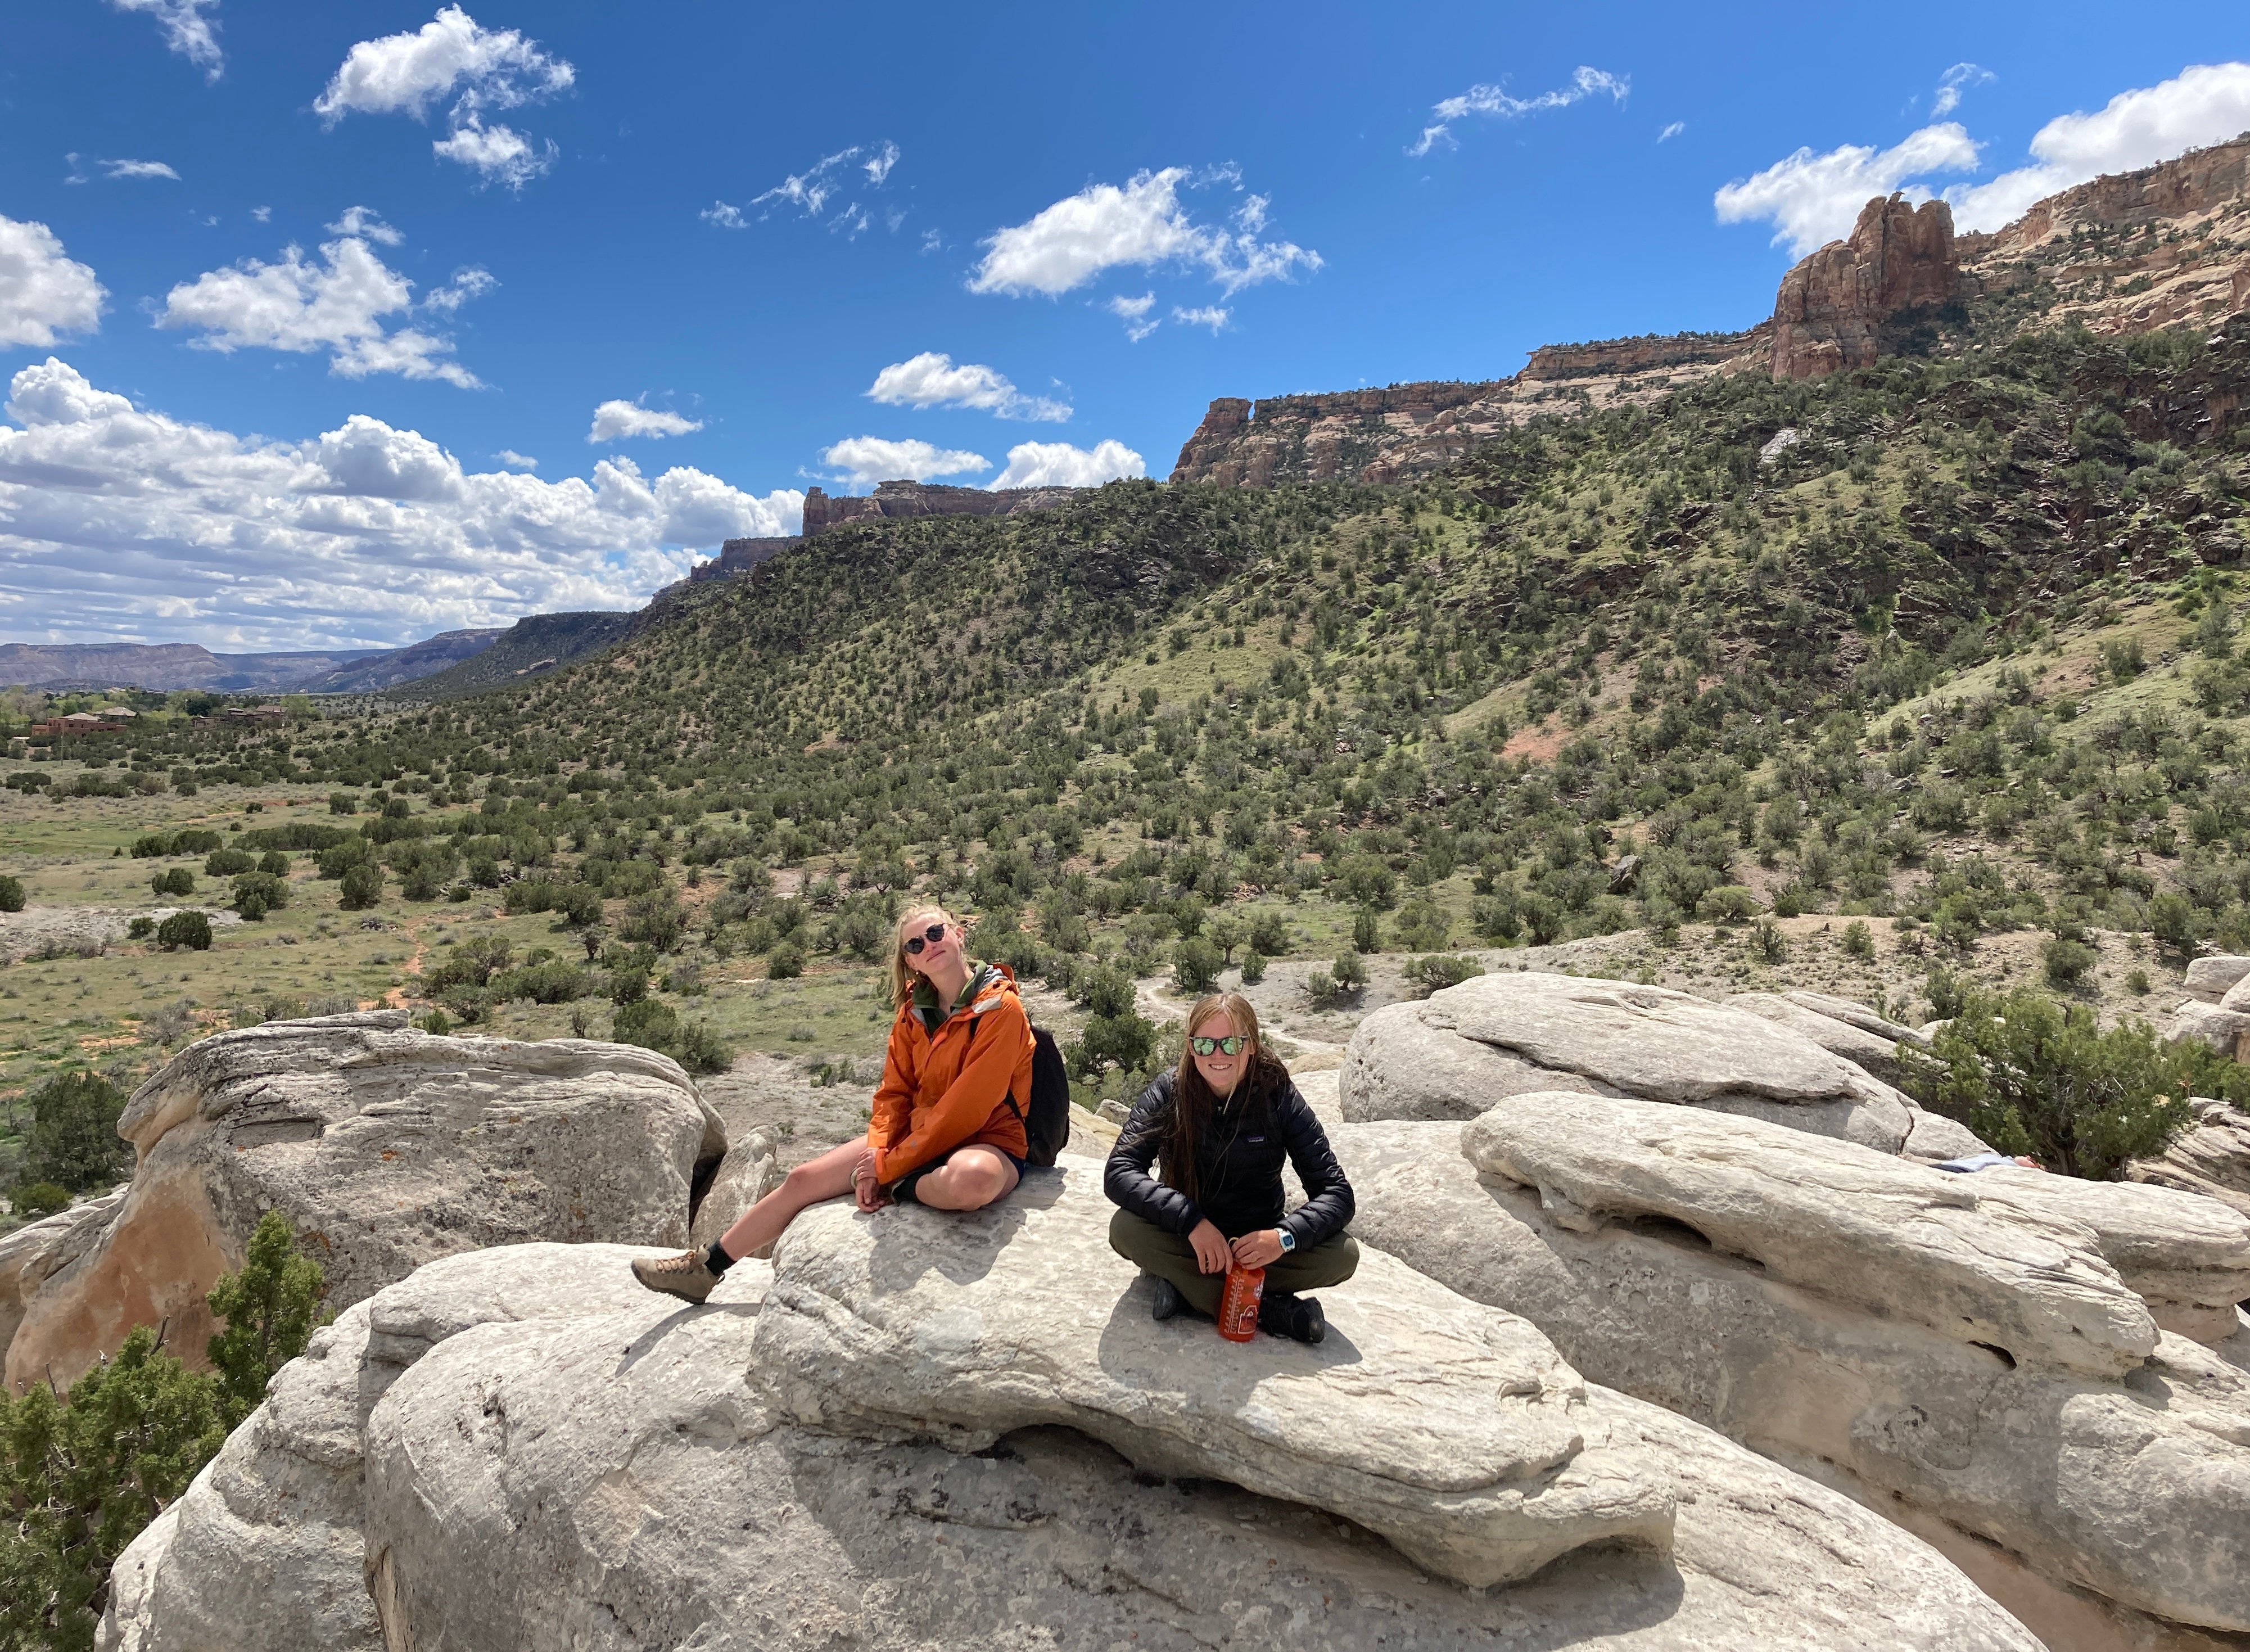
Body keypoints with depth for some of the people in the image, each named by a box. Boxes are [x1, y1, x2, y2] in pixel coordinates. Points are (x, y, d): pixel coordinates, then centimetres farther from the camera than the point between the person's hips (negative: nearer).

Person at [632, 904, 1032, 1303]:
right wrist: (876, 1155, -14)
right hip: (916, 1137, 7)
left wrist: (887, 1168, -19)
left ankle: (898, 1191, -8)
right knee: (802, 1179, 0)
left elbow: (968, 1109, -22)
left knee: (970, 1180, -43)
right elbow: (894, 1093, 5)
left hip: (986, 1142, -7)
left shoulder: (1001, 1009, -19)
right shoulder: (913, 1012, 5)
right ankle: (706, 1268, 20)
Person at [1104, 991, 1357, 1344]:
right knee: (1125, 1228, -31)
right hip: (1189, 1242, 0)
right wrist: (1192, 1221, -35)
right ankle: (1269, 1311, -25)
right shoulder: (1168, 1093, -12)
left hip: (1257, 1243, 0)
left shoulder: (1278, 1096, -12)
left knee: (1344, 1255, -25)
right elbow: (1118, 1174, -22)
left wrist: (1285, 1236, -33)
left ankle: (1186, 1286, -20)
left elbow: (1337, 1192, -15)